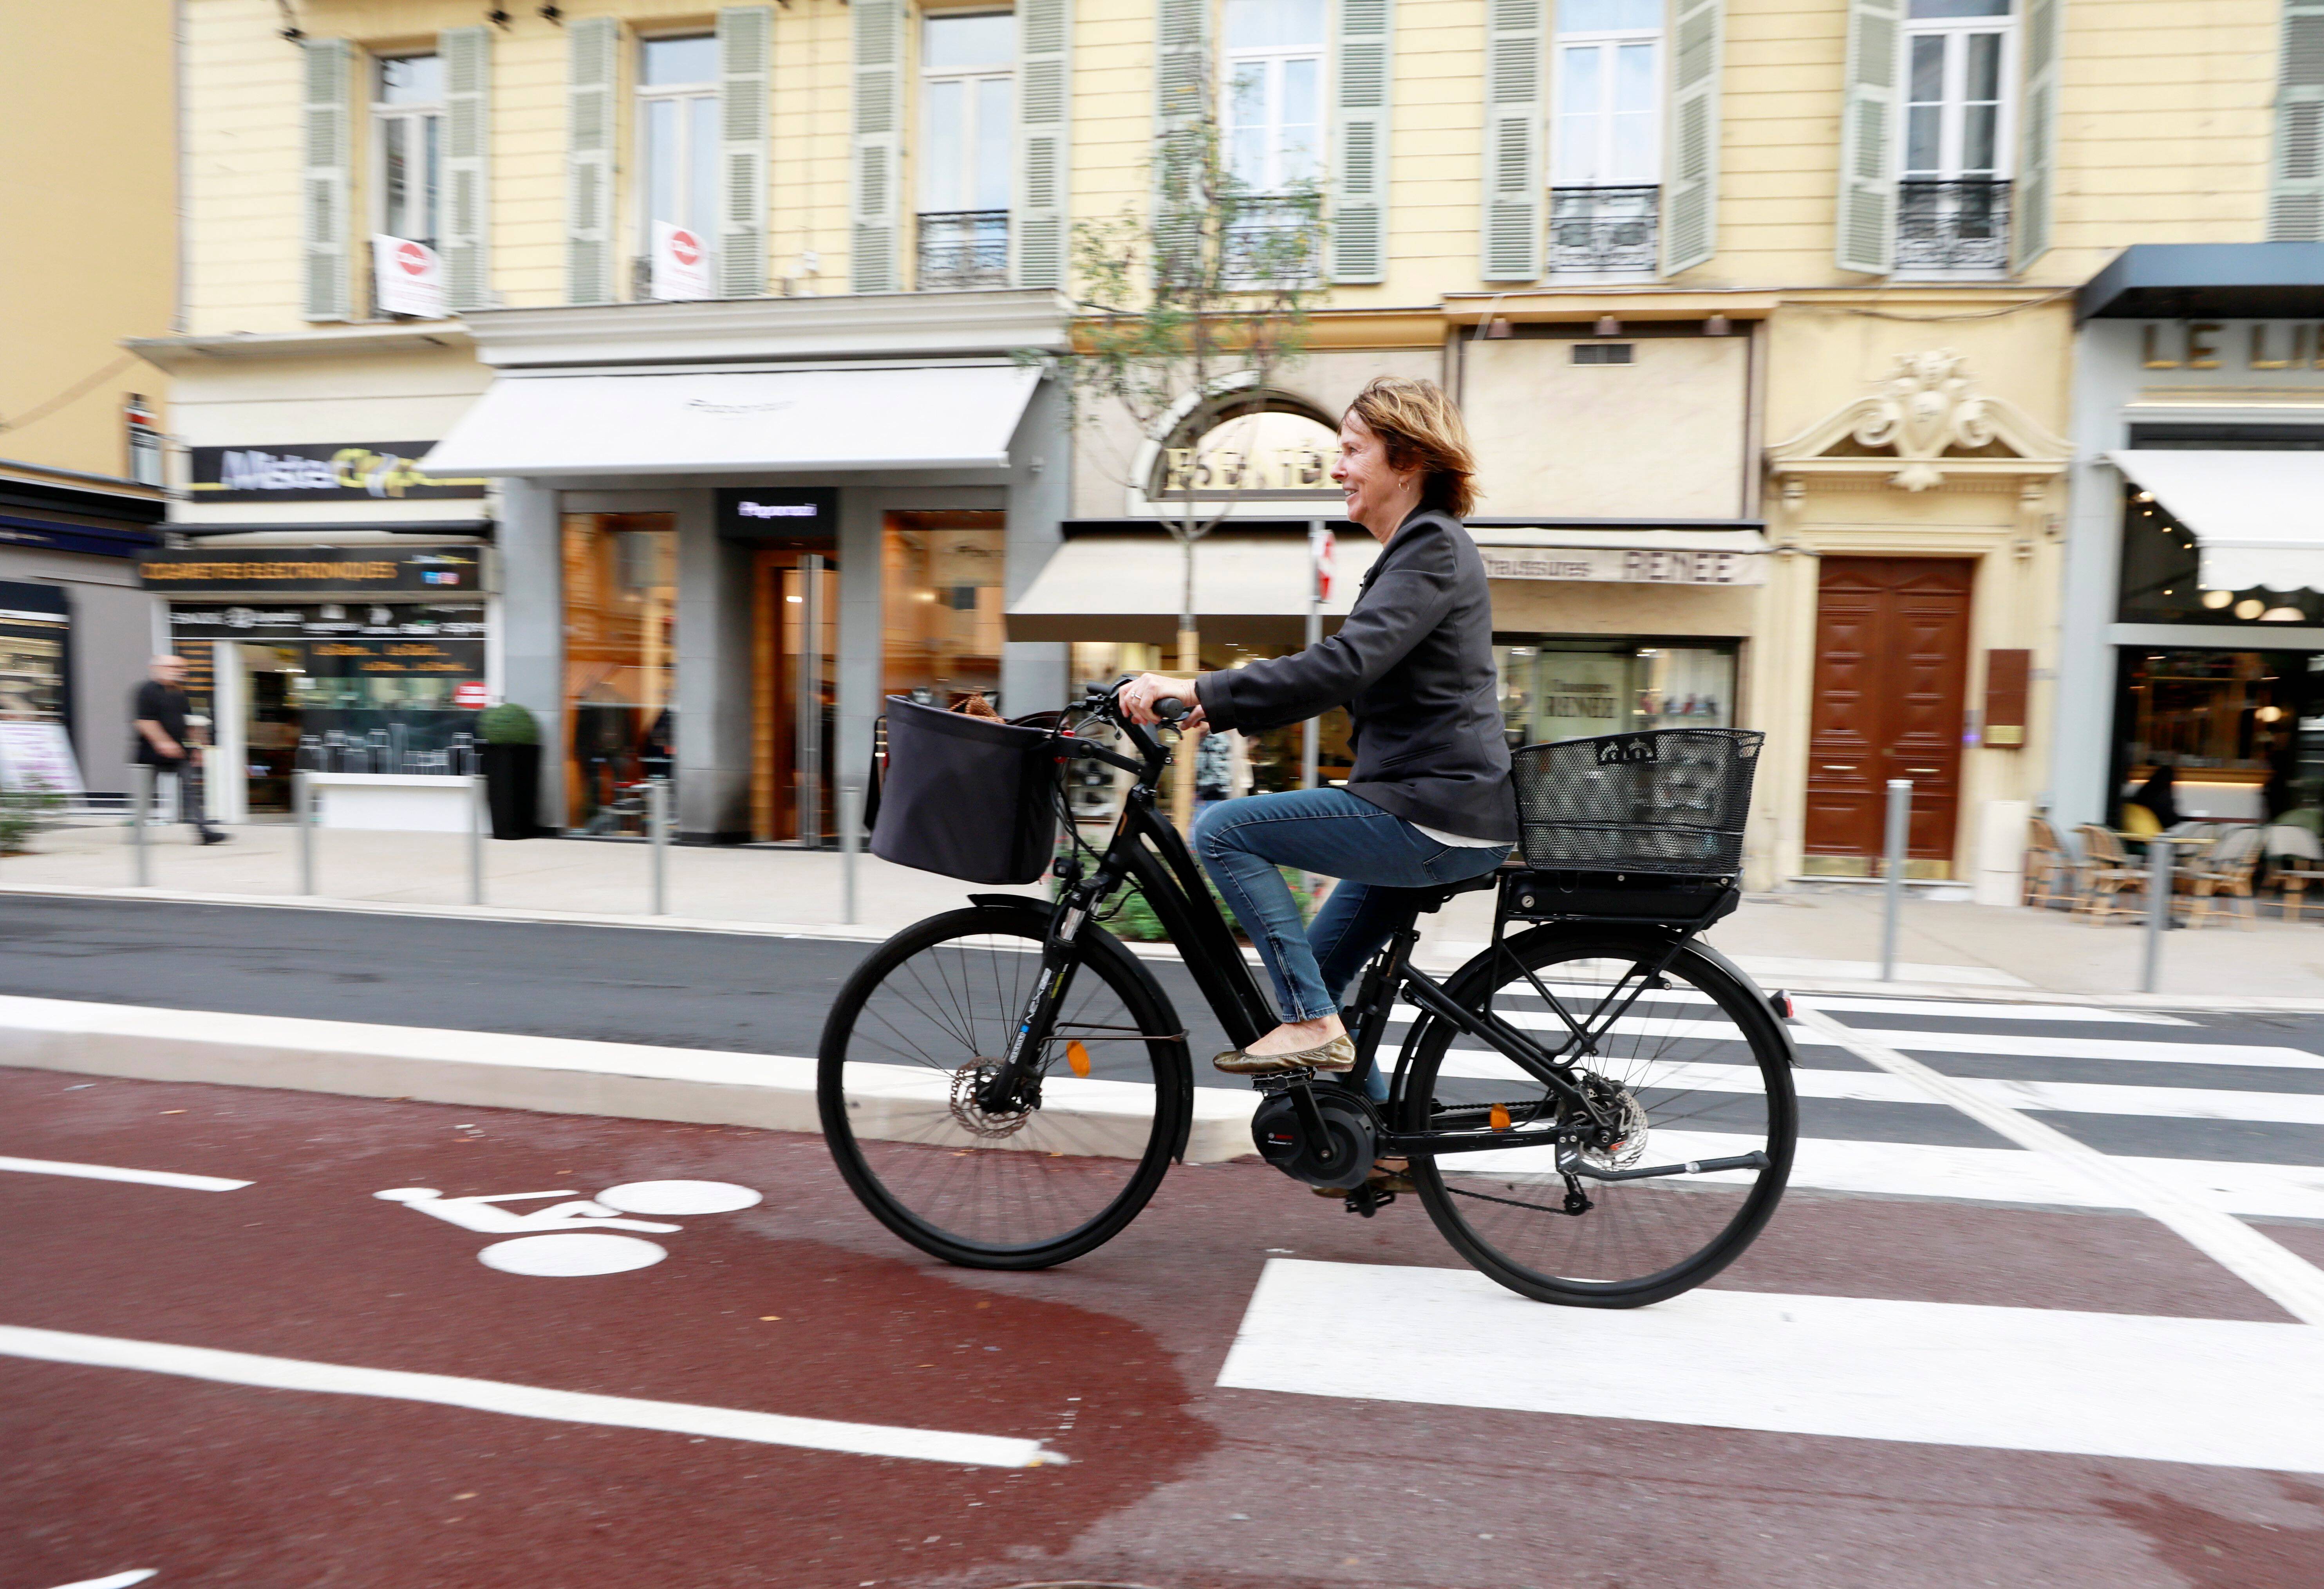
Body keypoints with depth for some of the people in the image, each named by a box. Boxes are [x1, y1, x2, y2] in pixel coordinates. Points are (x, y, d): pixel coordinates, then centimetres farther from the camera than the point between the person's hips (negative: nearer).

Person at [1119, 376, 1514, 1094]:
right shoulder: (1415, 548, 20)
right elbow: (1346, 675, 20)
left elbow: (1342, 666, -27)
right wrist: (1215, 711, 12)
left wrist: (1200, 690, -27)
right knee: (1311, 973, 15)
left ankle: (1313, 1025, -7)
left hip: (1433, 819, -10)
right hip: (1429, 819, 10)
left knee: (1222, 829, -12)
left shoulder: (1433, 548, -12)